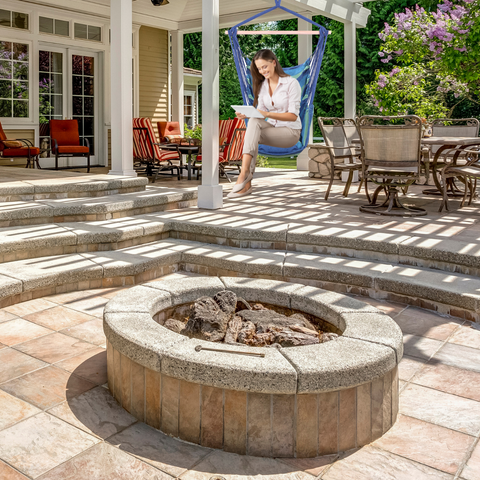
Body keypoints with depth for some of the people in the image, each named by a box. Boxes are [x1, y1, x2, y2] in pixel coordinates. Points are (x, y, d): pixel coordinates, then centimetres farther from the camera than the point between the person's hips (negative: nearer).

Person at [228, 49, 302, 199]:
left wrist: (267, 114, -26)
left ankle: (244, 173, -41)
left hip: (290, 131, -5)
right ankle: (246, 183, -38)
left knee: (254, 123, -29)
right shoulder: (262, 85, 11)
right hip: (271, 128, 5)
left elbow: (293, 115, -15)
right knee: (253, 121, -29)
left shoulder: (291, 83, -8)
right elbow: (260, 113, 9)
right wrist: (246, 114, -14)